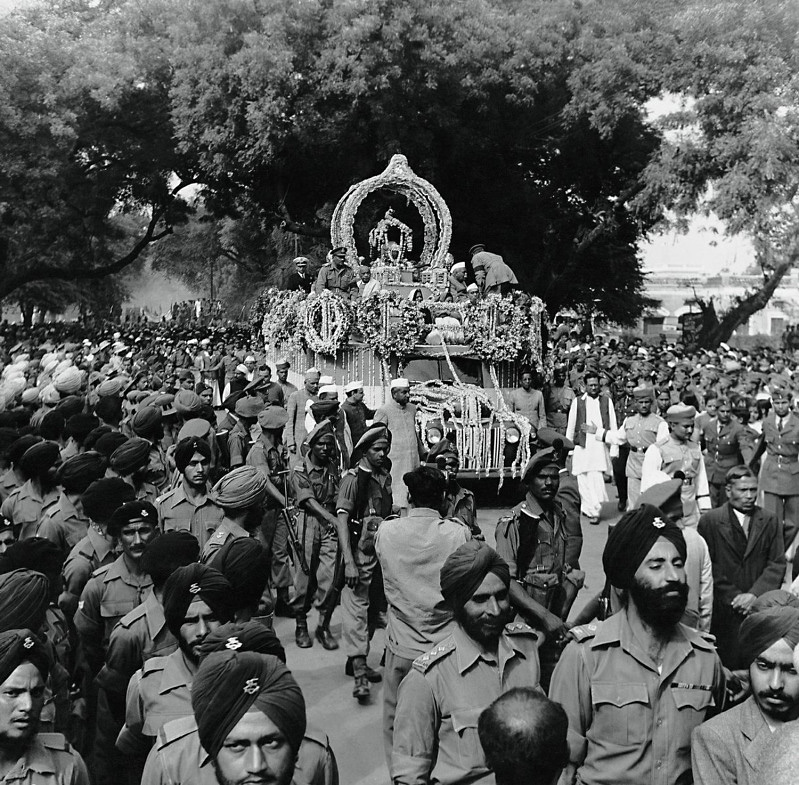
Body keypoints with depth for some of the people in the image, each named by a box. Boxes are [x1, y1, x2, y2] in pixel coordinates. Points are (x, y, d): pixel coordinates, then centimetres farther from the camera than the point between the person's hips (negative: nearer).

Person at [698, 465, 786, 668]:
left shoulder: (770, 521, 9)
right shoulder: (710, 521, 0)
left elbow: (777, 564, 2)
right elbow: (709, 567, -4)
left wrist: (754, 594, -10)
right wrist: (734, 597, -10)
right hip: (724, 610, -2)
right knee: (728, 664, -4)